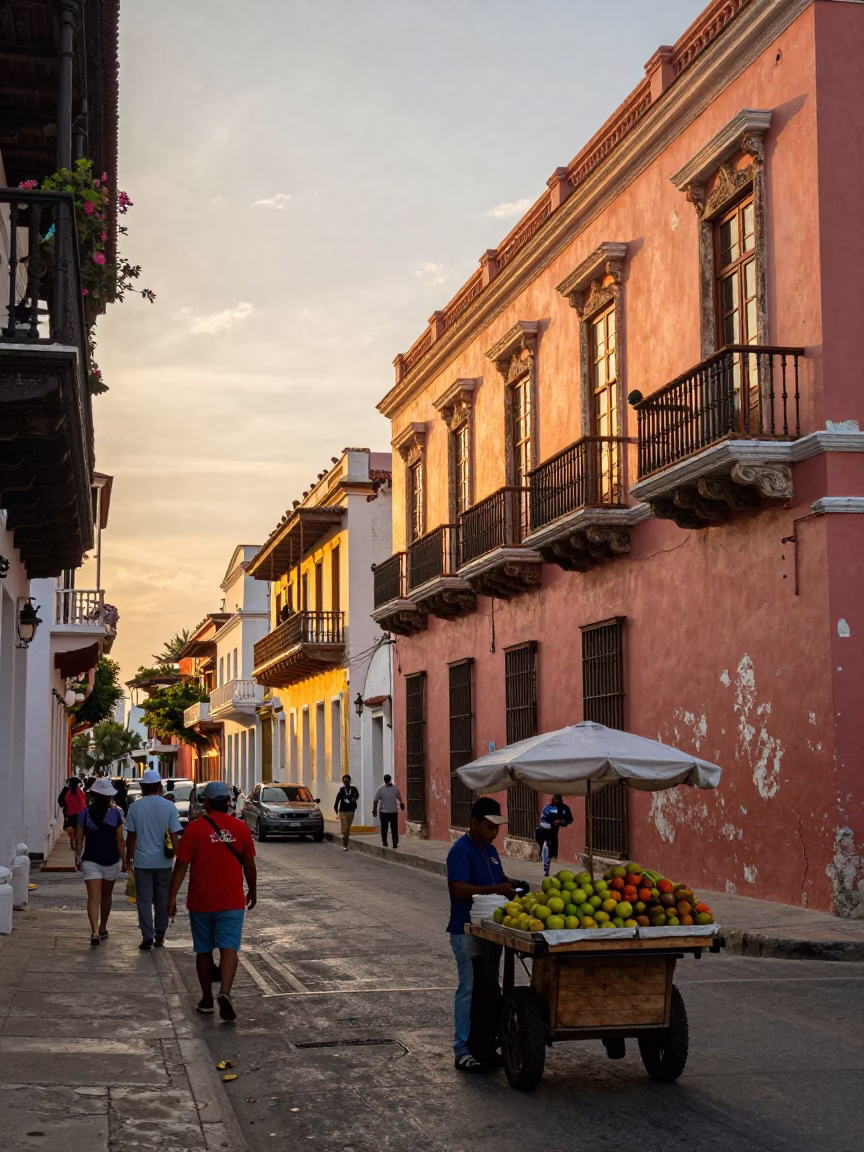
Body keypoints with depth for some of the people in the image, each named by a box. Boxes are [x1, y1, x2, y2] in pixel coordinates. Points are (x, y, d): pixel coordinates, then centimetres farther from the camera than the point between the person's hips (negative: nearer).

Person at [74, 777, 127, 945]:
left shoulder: (84, 813, -4)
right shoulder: (116, 813, -7)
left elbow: (79, 839, -1)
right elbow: (120, 840, -6)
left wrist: (77, 857, 12)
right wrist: (124, 860, 3)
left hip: (90, 860, -1)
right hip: (111, 860, 1)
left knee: (93, 897, -5)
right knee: (106, 896, 19)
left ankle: (95, 931, -22)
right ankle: (103, 928, 32)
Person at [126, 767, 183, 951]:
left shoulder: (135, 807, -4)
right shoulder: (169, 807, -4)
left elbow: (131, 836, 0)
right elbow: (174, 835, -5)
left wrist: (129, 857, 10)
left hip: (142, 861, -1)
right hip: (163, 861, 1)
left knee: (144, 900, 4)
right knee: (162, 899, 13)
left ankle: (147, 937, -1)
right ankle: (159, 936, 20)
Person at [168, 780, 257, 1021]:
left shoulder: (195, 829, -7)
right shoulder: (240, 828, -1)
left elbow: (181, 866, -8)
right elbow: (249, 865, 7)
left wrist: (172, 896, -1)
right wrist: (252, 892, 21)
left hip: (200, 902, 0)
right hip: (231, 902, 0)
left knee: (203, 951, 13)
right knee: (229, 948, -3)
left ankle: (207, 999, 22)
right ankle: (225, 992, -24)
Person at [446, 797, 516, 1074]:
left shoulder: (490, 850, 13)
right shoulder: (461, 851, -14)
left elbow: (500, 881, 24)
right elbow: (459, 889, -25)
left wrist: (510, 888, 3)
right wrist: (496, 890, -29)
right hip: (467, 930, -9)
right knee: (469, 989, -6)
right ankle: (462, 1051, -2)